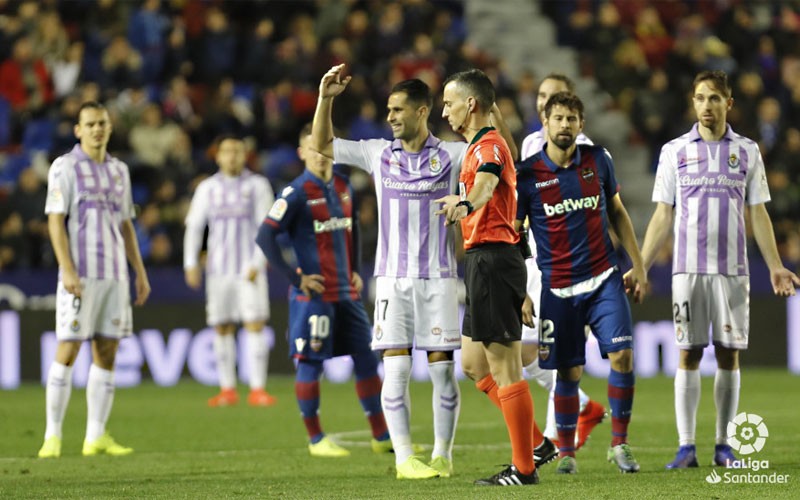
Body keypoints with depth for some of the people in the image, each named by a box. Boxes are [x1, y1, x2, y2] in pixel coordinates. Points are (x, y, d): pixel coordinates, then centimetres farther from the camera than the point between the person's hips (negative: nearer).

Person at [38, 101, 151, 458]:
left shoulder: (119, 170, 15)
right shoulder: (65, 167, -2)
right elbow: (55, 221, -8)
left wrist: (140, 272, 15)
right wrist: (67, 270, -17)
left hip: (115, 275, 6)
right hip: (80, 276, -6)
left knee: (107, 352, 3)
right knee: (68, 351, -7)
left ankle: (96, 437, 6)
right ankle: (53, 436, -3)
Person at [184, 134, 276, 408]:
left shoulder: (257, 185, 4)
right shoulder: (208, 188, 10)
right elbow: (194, 226, 11)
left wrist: (258, 263, -11)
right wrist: (190, 263, 1)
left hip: (249, 269, -2)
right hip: (219, 269, 2)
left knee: (255, 326, -10)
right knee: (222, 329, 2)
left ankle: (257, 389, -10)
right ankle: (227, 389, 9)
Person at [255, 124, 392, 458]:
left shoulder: (343, 187, 10)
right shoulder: (296, 193, -10)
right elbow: (265, 237, -14)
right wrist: (295, 278, -15)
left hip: (346, 292, 7)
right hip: (313, 294, -7)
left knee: (366, 359, 7)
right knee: (310, 364, -1)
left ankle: (382, 437, 13)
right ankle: (315, 440, 8)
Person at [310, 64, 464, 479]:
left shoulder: (451, 155, 1)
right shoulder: (378, 154, 7)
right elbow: (321, 145, 12)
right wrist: (326, 99, -1)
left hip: (438, 277, -1)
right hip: (393, 277, 1)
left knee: (442, 368, 0)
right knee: (396, 369, -6)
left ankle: (442, 456, 10)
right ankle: (404, 459, -3)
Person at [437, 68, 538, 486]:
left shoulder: (488, 146, -13)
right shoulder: (480, 146, 19)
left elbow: (486, 183, -36)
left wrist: (464, 204, -56)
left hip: (491, 260, -11)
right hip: (484, 260, 11)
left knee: (504, 368, -8)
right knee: (473, 362, 15)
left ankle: (523, 469, -5)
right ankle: (533, 442, 17)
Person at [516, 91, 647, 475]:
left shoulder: (598, 161, 3)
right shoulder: (527, 174, -5)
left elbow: (617, 213, 15)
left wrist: (638, 266, 13)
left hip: (604, 278, 2)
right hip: (558, 287, -2)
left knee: (622, 356, -12)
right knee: (569, 372, 1)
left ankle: (619, 443, 1)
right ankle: (565, 453, 18)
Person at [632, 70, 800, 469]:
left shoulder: (747, 152, 8)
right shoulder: (674, 151, 6)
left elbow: (758, 215, 9)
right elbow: (662, 217, 8)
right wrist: (640, 268, 2)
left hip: (732, 268, 1)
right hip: (688, 268, -1)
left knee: (729, 355, 0)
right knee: (688, 355, -3)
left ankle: (723, 446, 7)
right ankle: (686, 447, -1)